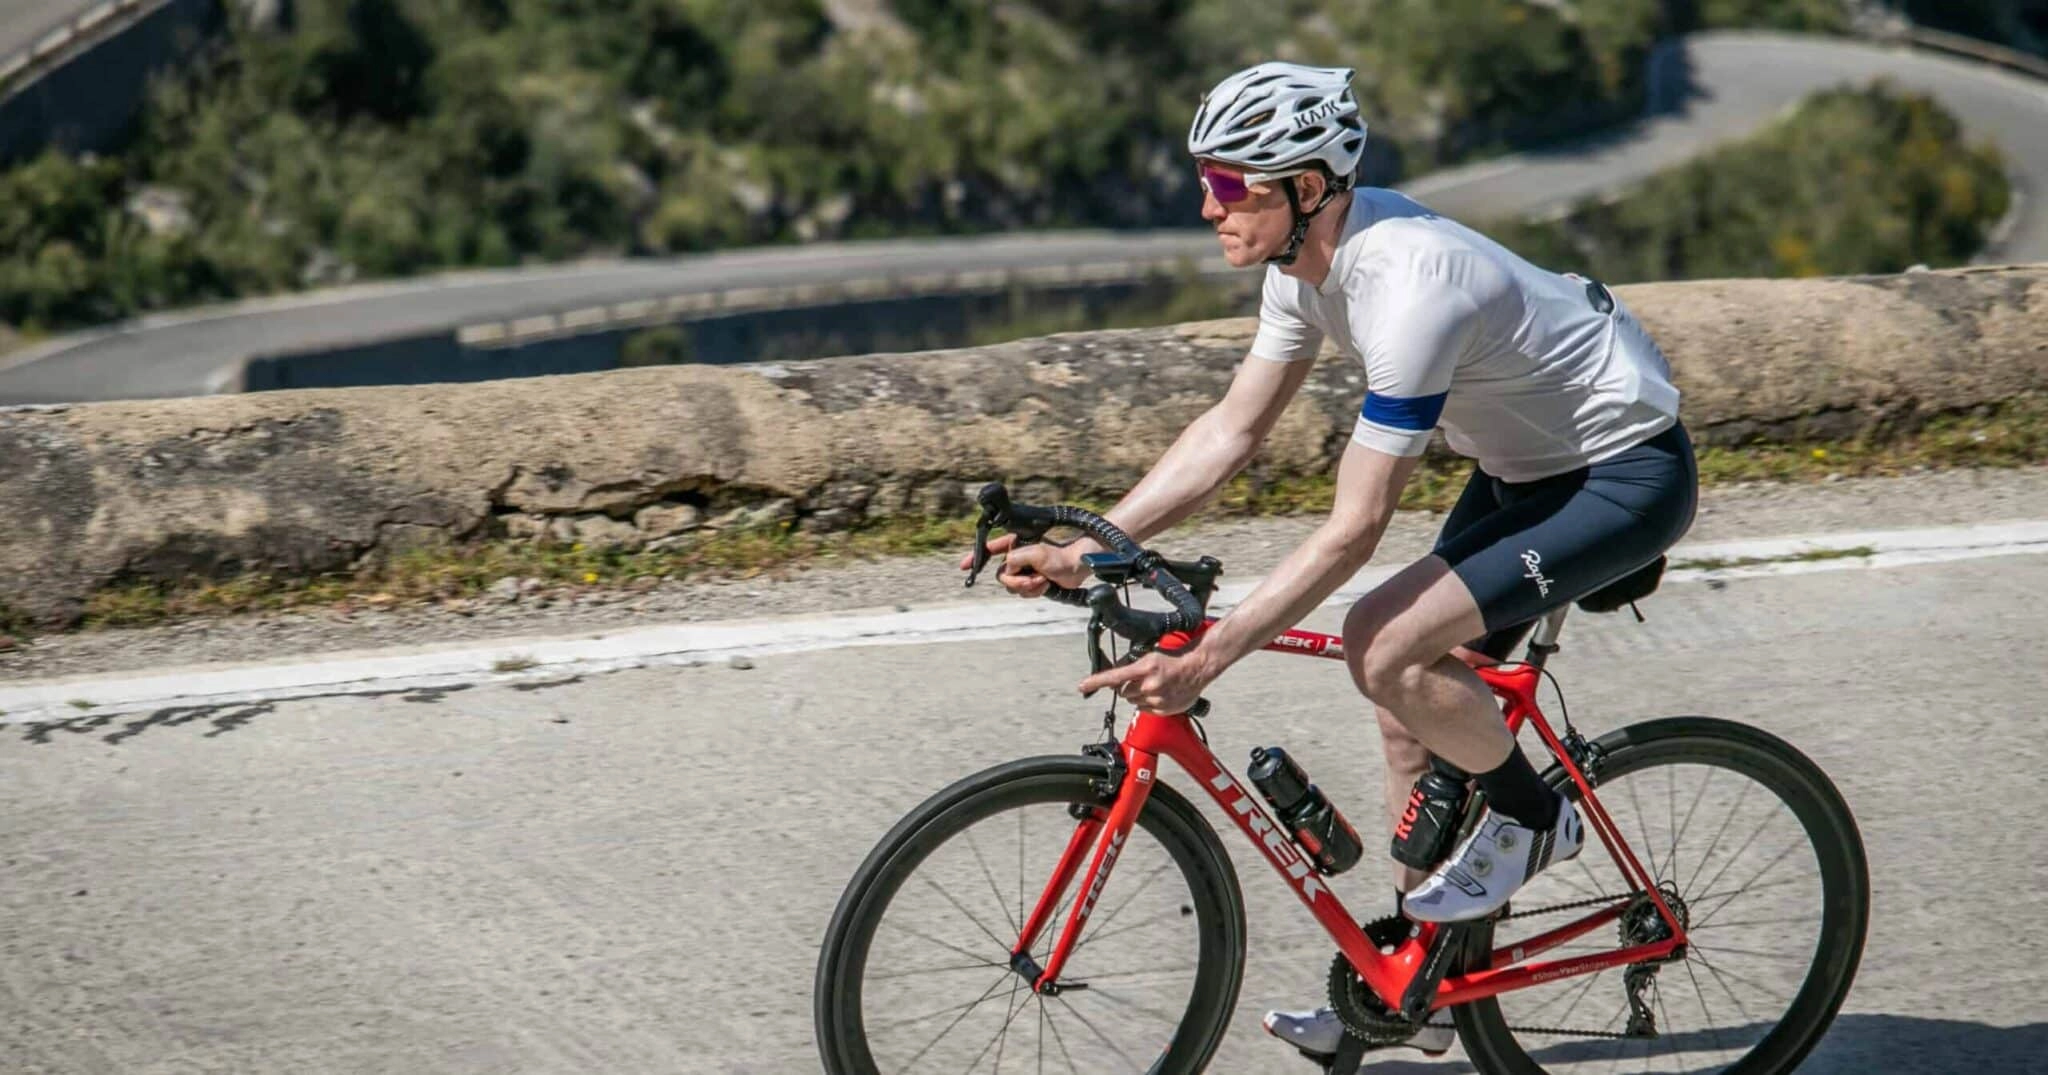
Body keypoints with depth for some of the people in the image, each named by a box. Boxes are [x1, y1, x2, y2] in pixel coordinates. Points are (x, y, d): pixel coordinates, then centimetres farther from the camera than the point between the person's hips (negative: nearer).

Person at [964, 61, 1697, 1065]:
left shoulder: (1409, 286, -33)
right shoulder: (1308, 257, -5)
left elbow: (1352, 532, -32)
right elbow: (1230, 430, 2)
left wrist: (1205, 659, -34)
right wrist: (1084, 552, -6)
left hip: (1627, 475, -9)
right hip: (1527, 465, 9)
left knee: (1386, 646, -24)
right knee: (1412, 704, 8)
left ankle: (1531, 817, 1)